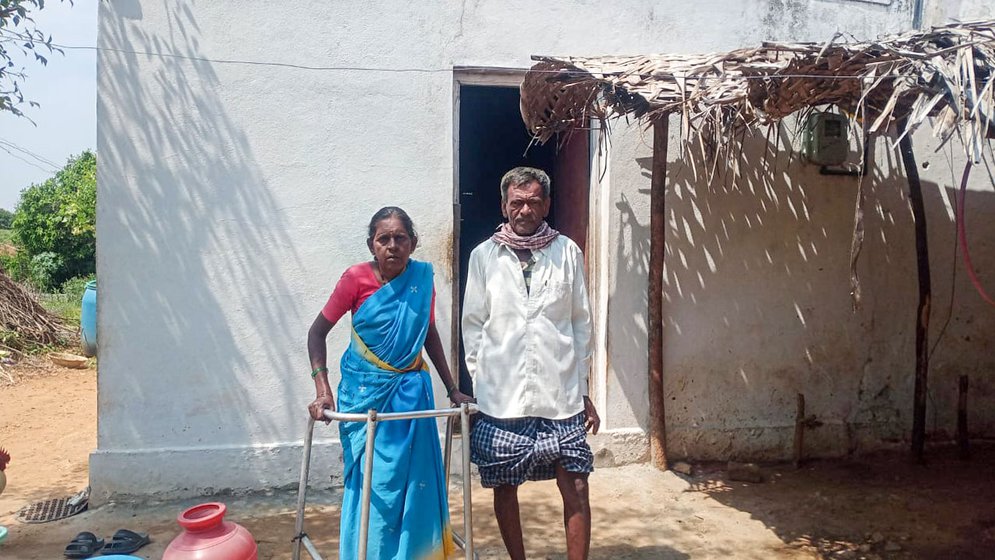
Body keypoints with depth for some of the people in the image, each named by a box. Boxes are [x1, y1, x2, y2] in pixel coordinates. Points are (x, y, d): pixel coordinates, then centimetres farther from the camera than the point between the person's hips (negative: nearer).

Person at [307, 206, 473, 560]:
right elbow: (317, 332, -5)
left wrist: (452, 389, 12)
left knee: (414, 481, 6)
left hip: (411, 392, 3)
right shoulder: (356, 279, -12)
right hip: (365, 394, -2)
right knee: (372, 484, 4)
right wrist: (322, 391, -14)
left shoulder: (422, 278, -2)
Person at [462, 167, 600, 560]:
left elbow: (581, 324, 7)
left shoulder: (567, 252, 5)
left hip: (560, 395, 0)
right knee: (504, 488, 10)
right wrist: (481, 386, 2)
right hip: (501, 398, 0)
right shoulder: (484, 256, 4)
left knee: (576, 488, -1)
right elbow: (473, 326, 6)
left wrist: (583, 390, 7)